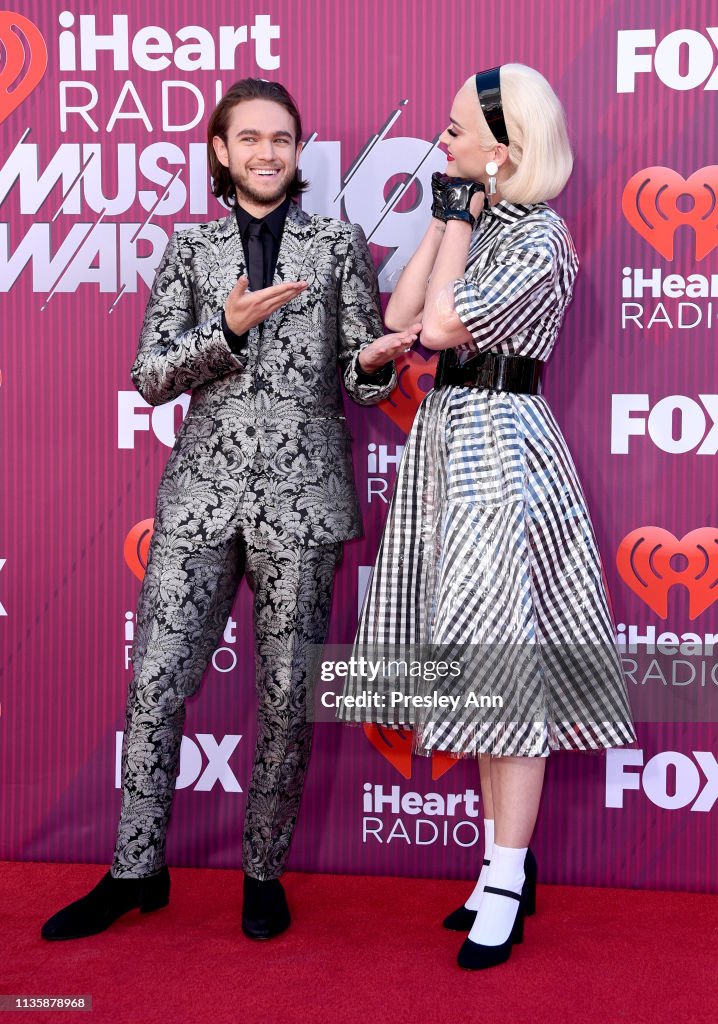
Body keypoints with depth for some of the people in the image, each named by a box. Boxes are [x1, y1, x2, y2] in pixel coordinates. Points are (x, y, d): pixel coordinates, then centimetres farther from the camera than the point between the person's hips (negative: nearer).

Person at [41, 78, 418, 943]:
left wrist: (374, 363, -18)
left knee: (287, 697, 3)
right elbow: (149, 378, 3)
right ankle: (137, 870, 16)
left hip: (300, 493, -1)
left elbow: (364, 374, 6)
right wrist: (229, 328, -12)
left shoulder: (338, 244, 8)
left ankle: (264, 872, 20)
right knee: (155, 684, 0)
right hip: (202, 491, 1)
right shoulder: (190, 249, 10)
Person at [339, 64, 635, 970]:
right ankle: (506, 860, 20)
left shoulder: (539, 237, -11)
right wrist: (441, 222, 4)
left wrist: (458, 219, -9)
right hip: (447, 438, 9)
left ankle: (507, 880, 4)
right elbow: (400, 316, 6)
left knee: (503, 658, -5)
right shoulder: (474, 222, 13)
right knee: (480, 660, 11)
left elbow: (442, 324, -20)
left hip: (498, 448, -8)